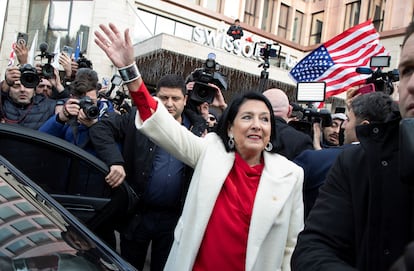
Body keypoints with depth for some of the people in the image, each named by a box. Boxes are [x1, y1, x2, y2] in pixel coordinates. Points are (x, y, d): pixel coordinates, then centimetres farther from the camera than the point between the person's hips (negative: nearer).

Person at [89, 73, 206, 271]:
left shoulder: (199, 127, 1)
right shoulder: (138, 117, -4)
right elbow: (101, 128, -8)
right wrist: (115, 161, -22)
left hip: (174, 217, 1)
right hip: (137, 213, -1)